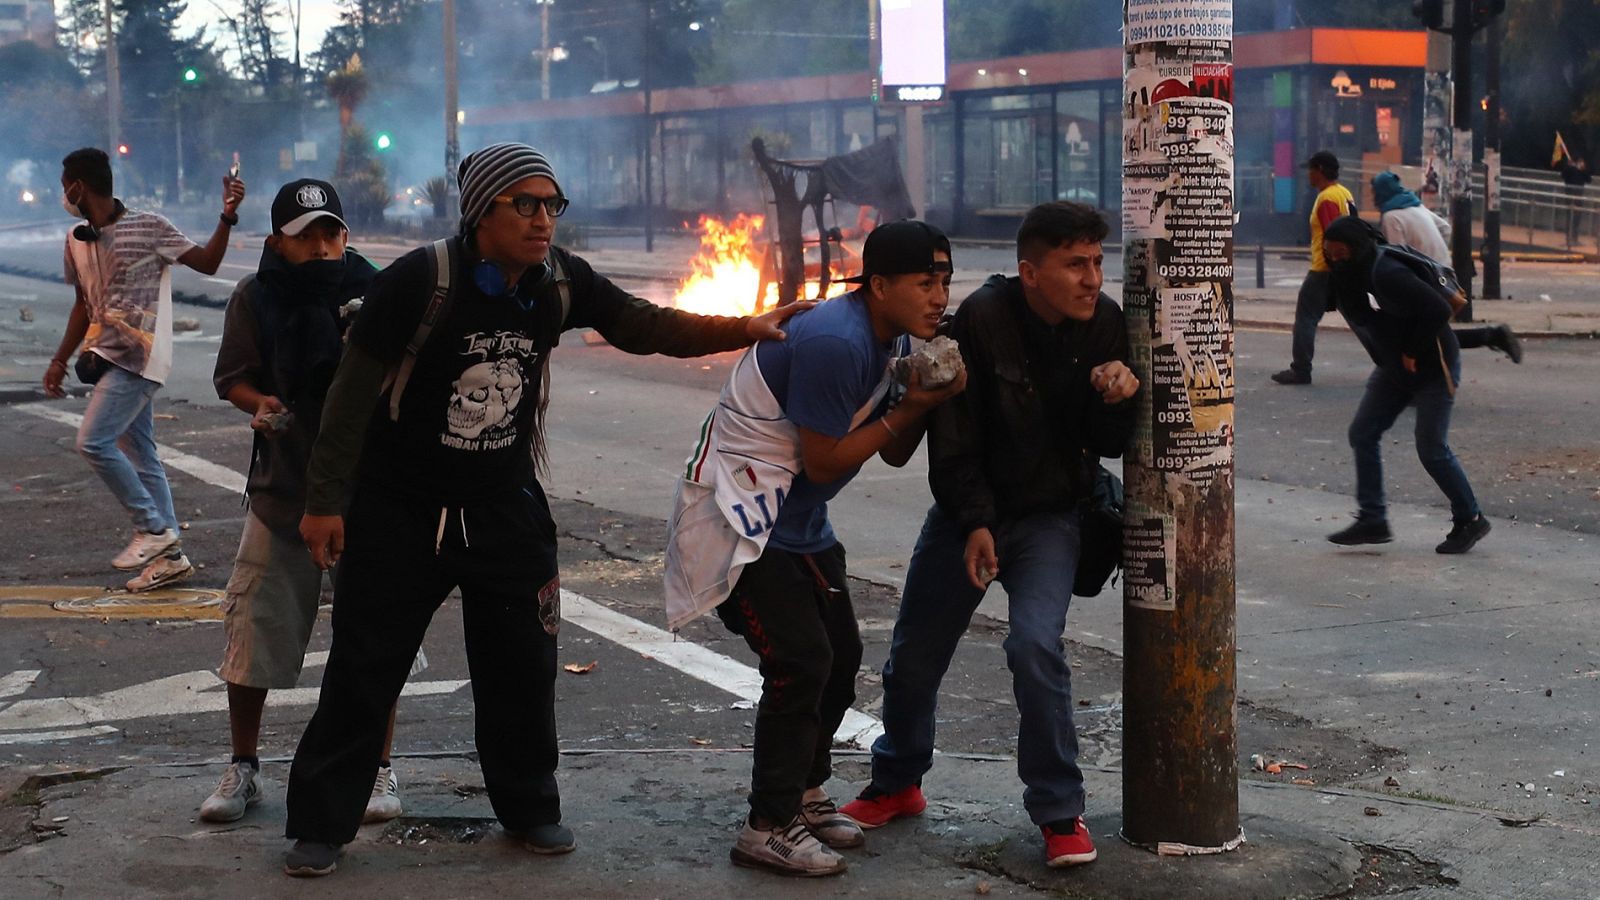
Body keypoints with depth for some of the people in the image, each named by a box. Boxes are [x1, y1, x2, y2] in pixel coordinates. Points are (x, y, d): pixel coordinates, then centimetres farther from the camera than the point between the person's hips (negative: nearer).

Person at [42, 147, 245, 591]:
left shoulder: (147, 227, -9)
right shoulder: (77, 242, 12)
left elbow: (207, 263, -6)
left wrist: (227, 217, -18)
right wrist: (59, 361, 19)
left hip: (139, 358, -8)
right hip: (109, 357, 8)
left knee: (93, 442, -17)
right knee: (139, 457, 7)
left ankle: (153, 527, -7)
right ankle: (170, 555, 12)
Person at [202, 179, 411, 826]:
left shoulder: (375, 293, -6)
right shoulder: (255, 298, -2)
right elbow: (232, 377, 6)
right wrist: (260, 405, -15)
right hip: (283, 485, 1)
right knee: (254, 627, 4)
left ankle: (379, 770, 19)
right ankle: (243, 769, 21)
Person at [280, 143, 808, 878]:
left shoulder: (559, 281, -6)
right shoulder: (419, 281, -20)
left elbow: (639, 325, 3)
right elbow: (355, 390, -14)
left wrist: (741, 330, -12)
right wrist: (324, 501, -13)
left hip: (505, 509, 4)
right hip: (400, 512, -4)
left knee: (522, 668, 9)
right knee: (363, 672, 2)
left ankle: (529, 809, 27)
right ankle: (321, 825, 13)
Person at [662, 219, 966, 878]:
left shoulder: (894, 340, 6)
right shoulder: (835, 343, -27)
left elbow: (894, 455, 7)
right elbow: (823, 461, -22)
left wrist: (925, 401, -12)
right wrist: (911, 407, -18)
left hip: (798, 521, 10)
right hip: (740, 513, -10)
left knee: (840, 656, 13)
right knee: (800, 663, -14)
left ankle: (803, 795, 31)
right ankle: (769, 829, -4)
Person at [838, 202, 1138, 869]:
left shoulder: (1103, 325, -10)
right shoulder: (982, 319, -19)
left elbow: (1108, 446, -4)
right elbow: (953, 438, -12)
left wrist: (1118, 401, -24)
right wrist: (974, 524, -18)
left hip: (1048, 513, 0)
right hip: (967, 511, 0)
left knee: (1034, 643, -22)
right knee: (914, 656, 9)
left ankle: (1059, 812, -7)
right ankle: (897, 784, 35)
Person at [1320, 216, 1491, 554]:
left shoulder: (1386, 274, -29)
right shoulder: (1349, 274, -1)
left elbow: (1437, 309, -32)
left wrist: (1412, 352, -21)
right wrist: (1391, 357, 5)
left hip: (1433, 366, -9)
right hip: (1394, 368, 9)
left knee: (1432, 449, -4)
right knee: (1362, 433, 2)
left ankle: (1469, 520, 14)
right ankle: (1372, 520, 7)